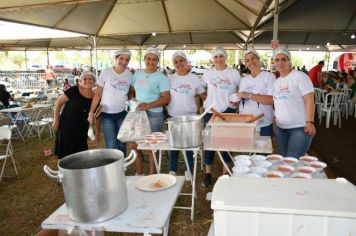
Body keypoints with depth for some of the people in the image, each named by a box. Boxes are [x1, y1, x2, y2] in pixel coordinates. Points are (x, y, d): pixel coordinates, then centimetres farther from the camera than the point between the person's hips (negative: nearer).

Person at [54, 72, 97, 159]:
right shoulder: (74, 90, -13)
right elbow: (59, 103, -7)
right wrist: (56, 120, -8)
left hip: (81, 130, 3)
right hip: (66, 127, -3)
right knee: (65, 153, 6)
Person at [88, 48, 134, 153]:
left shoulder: (129, 75, 0)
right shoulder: (106, 72, -8)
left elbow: (131, 91, 14)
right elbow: (98, 93, -4)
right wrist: (91, 111, -7)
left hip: (122, 113, 3)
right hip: (107, 114, -2)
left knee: (121, 144, 10)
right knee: (111, 145, -5)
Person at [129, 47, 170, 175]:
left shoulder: (161, 77, -7)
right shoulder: (137, 74, 10)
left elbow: (166, 98, -13)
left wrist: (148, 105, -23)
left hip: (154, 115, -5)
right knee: (133, 145, 9)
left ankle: (152, 175, 21)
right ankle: (139, 174, 28)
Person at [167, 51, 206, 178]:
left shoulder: (194, 78, -1)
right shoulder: (170, 78, 0)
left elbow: (203, 95, 4)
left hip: (190, 116, 0)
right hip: (173, 116, 1)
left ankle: (189, 170, 26)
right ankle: (172, 170, 25)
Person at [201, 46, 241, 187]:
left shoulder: (234, 73, 2)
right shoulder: (207, 73, 5)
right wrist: (207, 98, 3)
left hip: (228, 111, -1)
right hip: (211, 111, 1)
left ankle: (226, 171, 23)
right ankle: (208, 173, 16)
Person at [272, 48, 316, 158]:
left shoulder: (299, 76, -8)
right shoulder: (277, 81, 12)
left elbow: (309, 101, -13)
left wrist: (310, 122, -21)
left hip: (300, 128, -6)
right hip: (280, 128, 7)